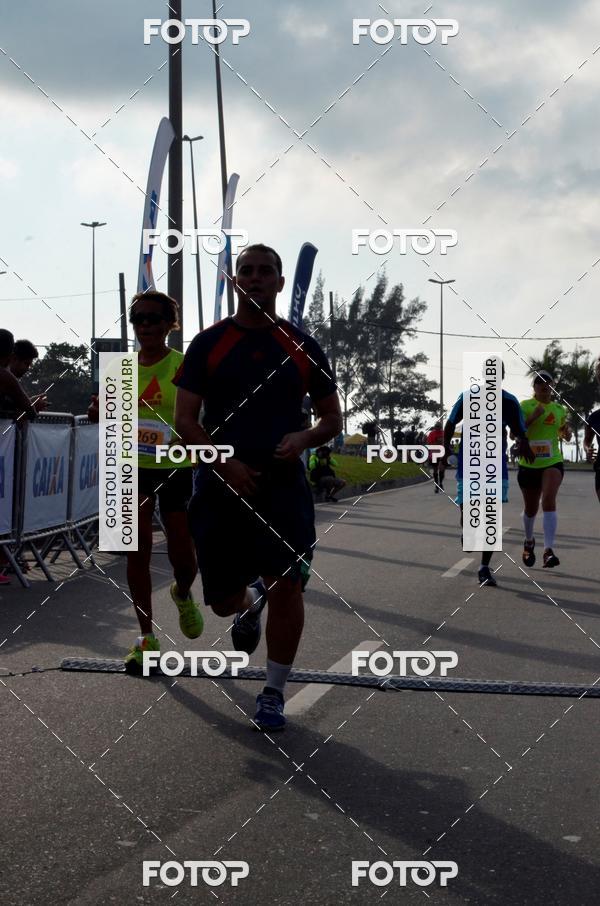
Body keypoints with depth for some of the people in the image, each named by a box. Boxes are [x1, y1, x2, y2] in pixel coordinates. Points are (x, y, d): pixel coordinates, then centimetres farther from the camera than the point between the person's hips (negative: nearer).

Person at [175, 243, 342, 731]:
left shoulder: (303, 346, 5)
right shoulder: (208, 343, 2)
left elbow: (333, 419, 11)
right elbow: (185, 420, -2)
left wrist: (303, 438, -11)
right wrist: (225, 465, -16)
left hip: (283, 482, 0)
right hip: (221, 484, 0)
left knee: (287, 585, -12)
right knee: (223, 599, 7)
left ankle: (274, 693, 5)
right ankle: (251, 601, 46)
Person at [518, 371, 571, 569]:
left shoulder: (559, 409, 9)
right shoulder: (525, 406, -3)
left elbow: (564, 434, 23)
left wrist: (567, 432, -1)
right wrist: (533, 416, -22)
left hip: (552, 462, 1)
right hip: (528, 464, -1)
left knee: (549, 501, -22)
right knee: (530, 508, 13)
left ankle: (548, 551, -28)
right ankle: (529, 541, 43)